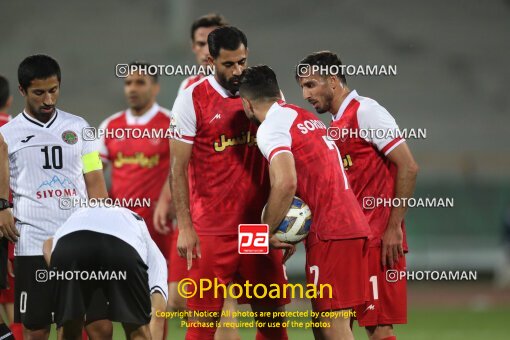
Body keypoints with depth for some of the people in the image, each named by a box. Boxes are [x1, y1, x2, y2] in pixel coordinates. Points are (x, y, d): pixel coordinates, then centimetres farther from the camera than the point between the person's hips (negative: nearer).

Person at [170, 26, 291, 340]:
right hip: (211, 230, -3)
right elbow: (178, 168, -4)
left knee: (272, 313, 5)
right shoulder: (192, 100, -5)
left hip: (260, 227, 3)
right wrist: (185, 228, -10)